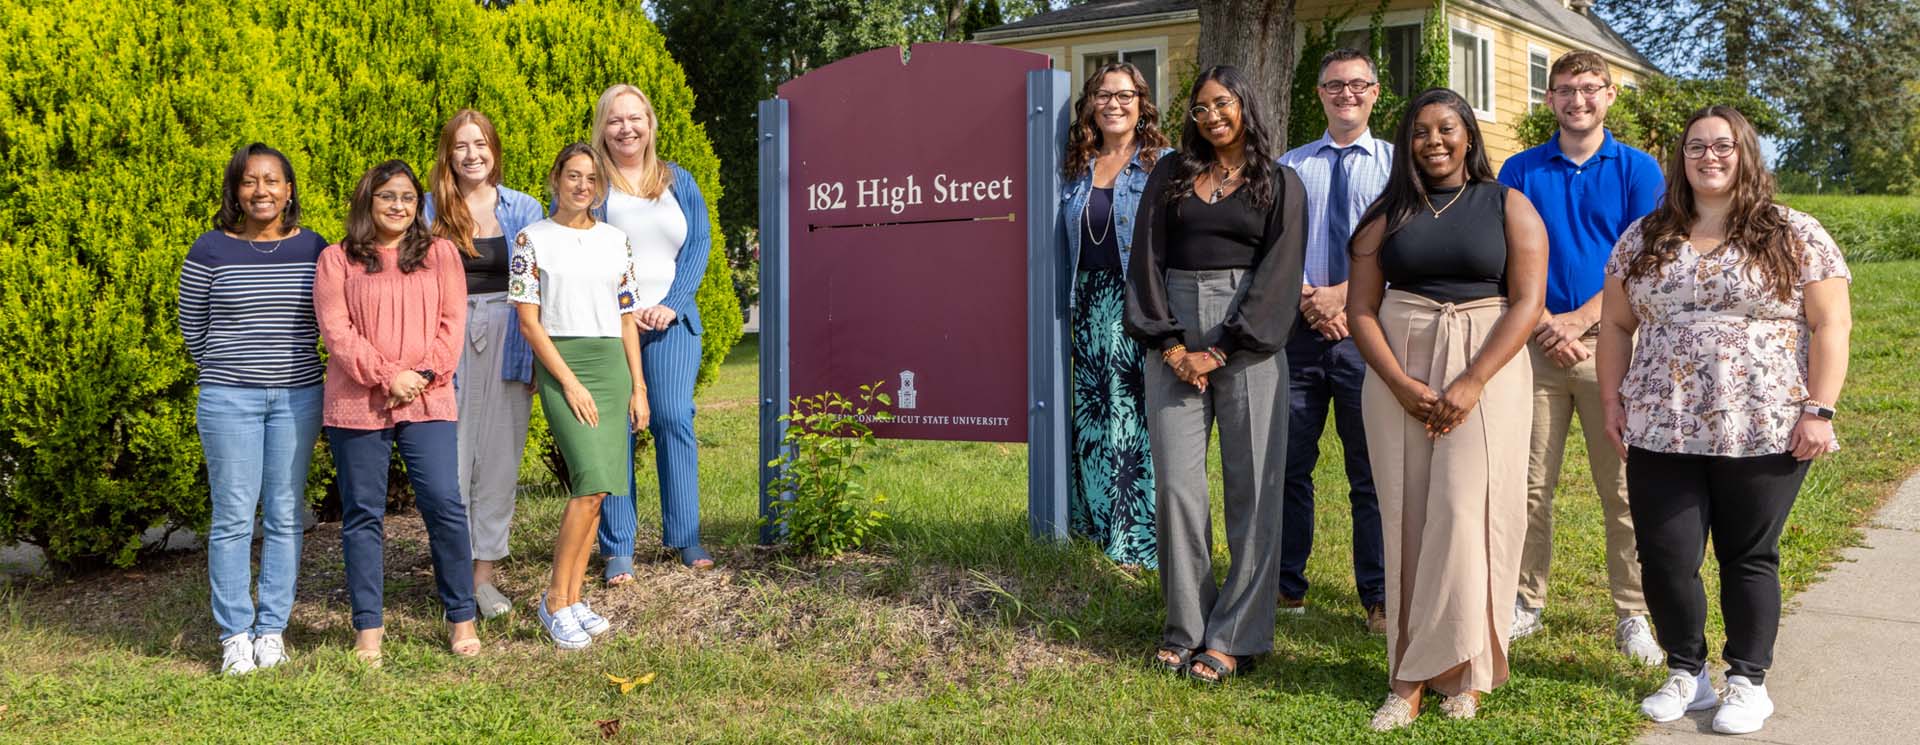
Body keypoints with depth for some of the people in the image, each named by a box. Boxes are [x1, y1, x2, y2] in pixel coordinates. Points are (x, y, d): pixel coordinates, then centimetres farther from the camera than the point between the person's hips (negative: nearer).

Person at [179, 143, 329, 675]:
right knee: (233, 518, 0)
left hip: (297, 398, 2)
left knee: (285, 516, 6)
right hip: (229, 399, -2)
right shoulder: (210, 250, -2)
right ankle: (234, 634, 10)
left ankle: (273, 629, 16)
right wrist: (229, 371, 7)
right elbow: (192, 328, 7)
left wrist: (290, 367, 7)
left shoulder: (314, 249, 3)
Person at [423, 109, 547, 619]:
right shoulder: (429, 212, 5)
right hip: (449, 342, -1)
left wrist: (539, 356, 2)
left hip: (508, 344, 1)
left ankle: (484, 573, 11)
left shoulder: (525, 210, 8)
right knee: (452, 459, -3)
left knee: (501, 458, 2)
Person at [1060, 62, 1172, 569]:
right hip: (1090, 309, 5)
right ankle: (1100, 526, 18)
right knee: (1093, 416, 7)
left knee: (1141, 420, -5)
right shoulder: (1077, 170, 15)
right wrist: (1070, 306, 14)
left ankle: (1145, 538, 1)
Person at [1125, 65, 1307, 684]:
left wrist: (1219, 353, -10)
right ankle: (1185, 628, 11)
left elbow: (1278, 274, -2)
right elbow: (1146, 260, 7)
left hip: (1247, 344, -2)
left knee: (1252, 488, -2)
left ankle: (1236, 637, 5)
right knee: (1177, 487, -1)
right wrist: (1170, 346, -5)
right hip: (1174, 341, 2)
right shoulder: (1169, 176, 13)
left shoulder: (1281, 185, 7)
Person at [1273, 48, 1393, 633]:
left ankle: (1379, 598, 12)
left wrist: (1341, 295, -13)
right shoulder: (1288, 167, 13)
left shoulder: (1396, 164, 5)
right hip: (1297, 328, 2)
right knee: (1288, 465, 5)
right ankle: (1288, 587, 16)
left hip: (1367, 329, -2)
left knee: (1372, 473, 3)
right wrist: (1305, 301, -8)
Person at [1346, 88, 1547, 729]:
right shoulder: (1386, 216, 11)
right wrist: (1402, 384, -10)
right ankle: (1409, 679, 3)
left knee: (1466, 515, -9)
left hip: (1486, 369, -2)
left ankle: (1464, 671, 3)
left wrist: (1472, 382, -15)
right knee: (1407, 518, 0)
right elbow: (1360, 308, 4)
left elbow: (1528, 302, -5)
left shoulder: (1509, 207, 4)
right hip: (1397, 373, 2)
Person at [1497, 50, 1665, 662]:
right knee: (1530, 484, 3)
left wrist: (1577, 320, -11)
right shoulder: (1520, 171, 9)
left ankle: (1632, 614, 10)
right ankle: (1526, 603, 14)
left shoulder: (1638, 170, 5)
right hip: (1535, 343, 1)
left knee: (1623, 488, 1)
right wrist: (1542, 324, -9)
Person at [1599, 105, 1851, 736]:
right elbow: (1617, 324, 14)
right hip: (1661, 434, 3)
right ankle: (1686, 674, 20)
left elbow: (1830, 324, -3)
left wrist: (1818, 410, -10)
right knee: (1664, 559, 2)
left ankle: (1747, 682, 19)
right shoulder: (1645, 239, 10)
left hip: (1763, 435, -3)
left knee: (1749, 558, 6)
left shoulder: (1795, 236, 1)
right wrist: (1612, 401, 6)